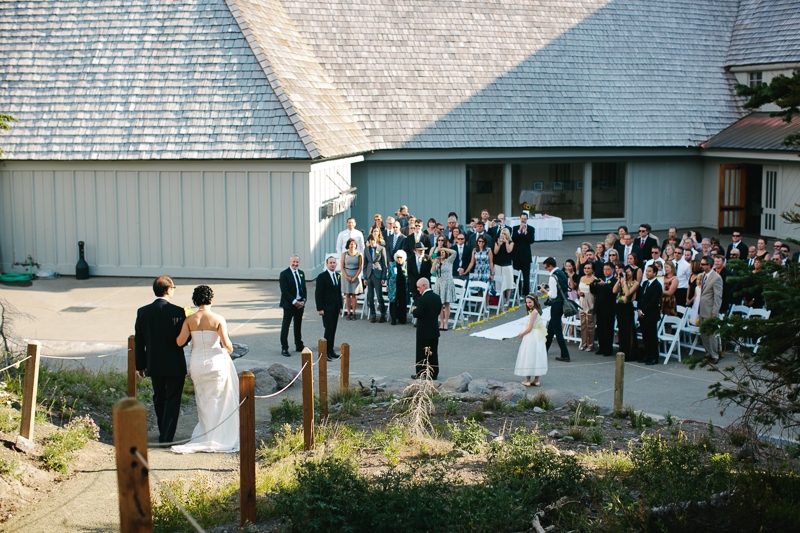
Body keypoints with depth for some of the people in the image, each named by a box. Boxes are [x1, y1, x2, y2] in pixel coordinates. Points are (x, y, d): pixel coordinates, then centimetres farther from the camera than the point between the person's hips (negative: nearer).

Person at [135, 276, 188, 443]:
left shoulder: (142, 312, -5)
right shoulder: (177, 312, -17)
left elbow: (138, 341, 0)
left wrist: (140, 365, 10)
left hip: (154, 365, 4)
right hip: (174, 365, -4)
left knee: (159, 398, 20)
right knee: (172, 399, 5)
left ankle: (164, 431, 35)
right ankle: (166, 436, 2)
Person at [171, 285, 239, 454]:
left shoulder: (189, 320, -6)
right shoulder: (218, 319, -11)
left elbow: (180, 342, -12)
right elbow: (226, 343, -17)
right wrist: (229, 351, 5)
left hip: (197, 363, 2)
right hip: (216, 362, -2)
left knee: (204, 402, 18)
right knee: (218, 401, 12)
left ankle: (204, 436, 23)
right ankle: (219, 437, 17)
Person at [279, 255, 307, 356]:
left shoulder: (301, 273, 12)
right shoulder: (284, 274, -8)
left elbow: (304, 288, 14)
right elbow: (284, 291, -13)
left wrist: (303, 300, -2)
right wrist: (294, 302, -16)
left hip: (300, 304, 6)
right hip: (289, 304, -6)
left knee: (298, 325, 14)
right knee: (285, 326, -2)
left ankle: (299, 346, 25)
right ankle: (284, 348, 2)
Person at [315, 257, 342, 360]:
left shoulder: (338, 276, 12)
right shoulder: (322, 277, -8)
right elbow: (318, 293, -10)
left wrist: (340, 306, 14)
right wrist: (320, 309, -15)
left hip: (335, 308, 6)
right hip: (326, 308, -6)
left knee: (333, 329, 7)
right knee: (329, 328, -10)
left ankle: (331, 351, 14)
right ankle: (326, 352, -4)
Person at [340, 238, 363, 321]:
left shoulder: (359, 255, -1)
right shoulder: (344, 254, 2)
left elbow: (360, 268, 0)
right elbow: (342, 267, 2)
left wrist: (355, 277, -8)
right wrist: (347, 277, -8)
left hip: (356, 276, -1)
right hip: (346, 276, 1)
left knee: (354, 295, 0)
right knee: (347, 295, -1)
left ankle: (353, 313, 4)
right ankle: (348, 313, 3)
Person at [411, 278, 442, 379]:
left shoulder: (422, 299, -20)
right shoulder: (437, 297, 3)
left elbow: (418, 314, -20)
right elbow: (439, 311, 9)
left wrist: (413, 310, 0)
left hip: (423, 331, -7)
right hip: (435, 329, 7)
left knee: (422, 353, 3)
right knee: (433, 352, 13)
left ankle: (421, 373, 9)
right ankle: (433, 373, 18)